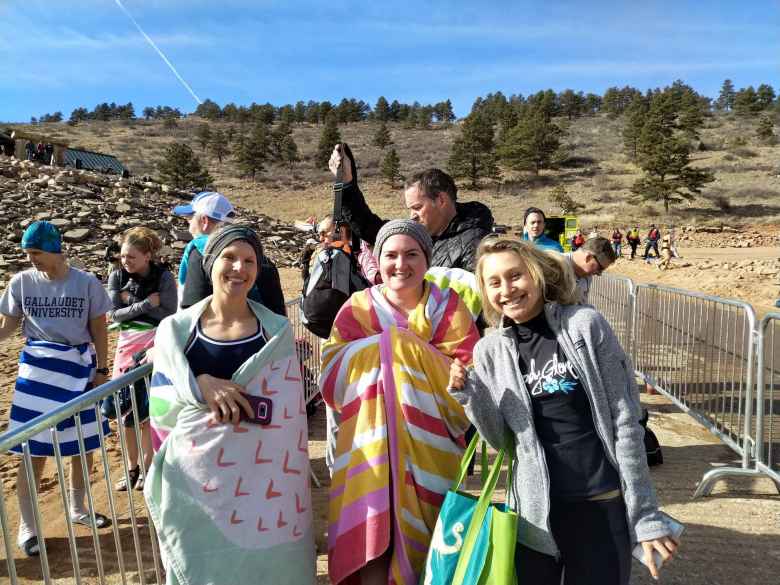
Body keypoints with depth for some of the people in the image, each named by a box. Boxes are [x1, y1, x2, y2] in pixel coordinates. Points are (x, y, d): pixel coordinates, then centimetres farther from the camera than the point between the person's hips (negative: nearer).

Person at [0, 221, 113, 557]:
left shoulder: (86, 283, -6)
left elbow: (98, 329, 0)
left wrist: (101, 370, -1)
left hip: (80, 368, 1)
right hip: (37, 369, 0)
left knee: (84, 444, 11)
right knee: (33, 450, 2)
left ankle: (77, 508, 33)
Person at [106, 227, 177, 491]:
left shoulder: (163, 277, -9)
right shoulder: (117, 276, 0)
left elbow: (169, 316, -12)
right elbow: (114, 314, -4)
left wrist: (132, 301, -13)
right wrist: (146, 304, -14)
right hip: (128, 344, 4)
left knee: (148, 411, 1)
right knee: (126, 411, 7)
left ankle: (147, 467, 19)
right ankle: (132, 467, 25)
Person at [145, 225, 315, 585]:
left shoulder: (276, 331, -1)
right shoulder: (176, 329, -1)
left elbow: (288, 418, -1)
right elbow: (160, 402, -1)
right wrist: (200, 384, -19)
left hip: (258, 476, 0)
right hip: (194, 474, 1)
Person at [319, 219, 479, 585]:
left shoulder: (447, 307, 0)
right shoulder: (358, 308, 2)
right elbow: (332, 381, -7)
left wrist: (405, 348, -15)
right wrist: (383, 346, -17)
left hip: (431, 447, 0)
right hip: (371, 446, 0)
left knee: (427, 540, 6)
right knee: (372, 536, -4)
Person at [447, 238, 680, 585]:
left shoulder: (585, 325, -9)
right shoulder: (489, 351, -1)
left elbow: (624, 423, -7)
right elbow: (501, 439, 2)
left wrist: (645, 515, -7)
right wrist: (469, 396, -14)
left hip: (602, 504, -2)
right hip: (534, 509, 2)